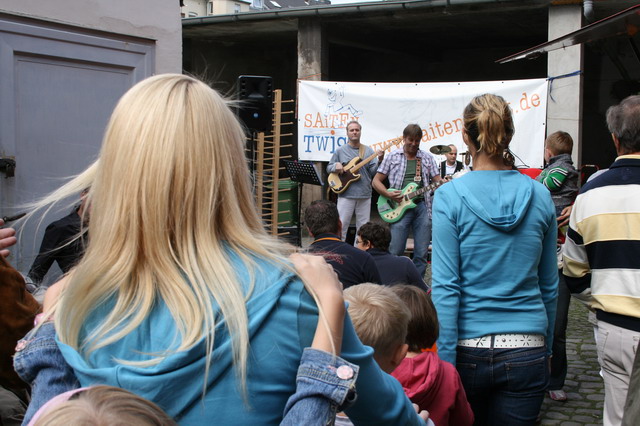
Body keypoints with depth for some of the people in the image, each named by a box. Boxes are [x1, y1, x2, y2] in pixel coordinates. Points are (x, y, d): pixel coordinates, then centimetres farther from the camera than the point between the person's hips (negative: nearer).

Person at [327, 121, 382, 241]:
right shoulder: (340, 151, 6)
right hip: (346, 194, -2)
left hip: (364, 195, 2)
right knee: (341, 226, -5)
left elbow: (373, 172, 1)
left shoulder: (368, 151, 8)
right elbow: (328, 168, 12)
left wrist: (379, 160, -16)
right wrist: (336, 166, -9)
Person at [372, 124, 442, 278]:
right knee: (395, 251, -5)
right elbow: (376, 181, 7)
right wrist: (388, 194, -10)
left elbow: (437, 180, 12)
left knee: (421, 253, 3)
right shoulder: (393, 157, 7)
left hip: (423, 206, 2)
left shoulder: (427, 158, 13)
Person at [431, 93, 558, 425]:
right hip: (526, 351, 2)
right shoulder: (540, 197, 1)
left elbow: (445, 286, -12)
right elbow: (549, 285, 8)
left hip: (468, 348, -2)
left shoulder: (450, 196, -9)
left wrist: (444, 360, -8)